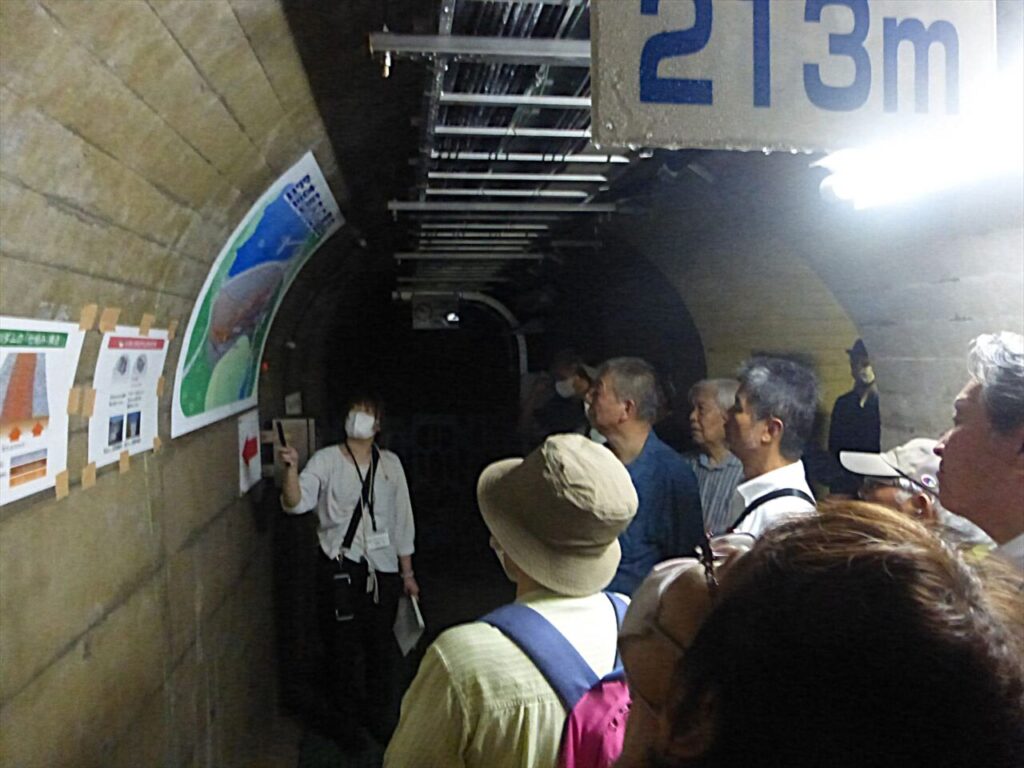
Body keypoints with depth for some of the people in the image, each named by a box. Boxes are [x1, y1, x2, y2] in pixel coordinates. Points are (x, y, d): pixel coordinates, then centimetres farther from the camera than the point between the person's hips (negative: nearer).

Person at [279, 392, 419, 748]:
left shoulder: (390, 463, 4)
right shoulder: (326, 460, -4)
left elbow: (402, 521, 7)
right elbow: (297, 502, -18)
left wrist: (407, 573, 7)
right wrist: (291, 469, -37)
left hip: (381, 568, 2)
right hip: (338, 567, -2)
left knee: (381, 646, 12)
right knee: (342, 646, 8)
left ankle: (381, 718, 33)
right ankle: (348, 718, 30)